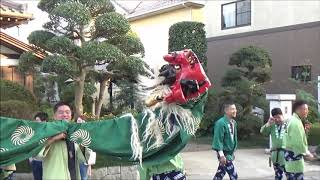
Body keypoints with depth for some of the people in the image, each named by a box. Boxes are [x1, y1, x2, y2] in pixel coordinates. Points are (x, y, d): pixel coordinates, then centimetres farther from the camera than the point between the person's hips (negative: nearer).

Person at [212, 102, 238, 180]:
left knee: (220, 174, 16)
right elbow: (218, 140, -21)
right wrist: (221, 155, -23)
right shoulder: (221, 123, -20)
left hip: (230, 153, 8)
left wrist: (232, 152, 17)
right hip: (224, 153, -8)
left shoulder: (234, 122, 6)